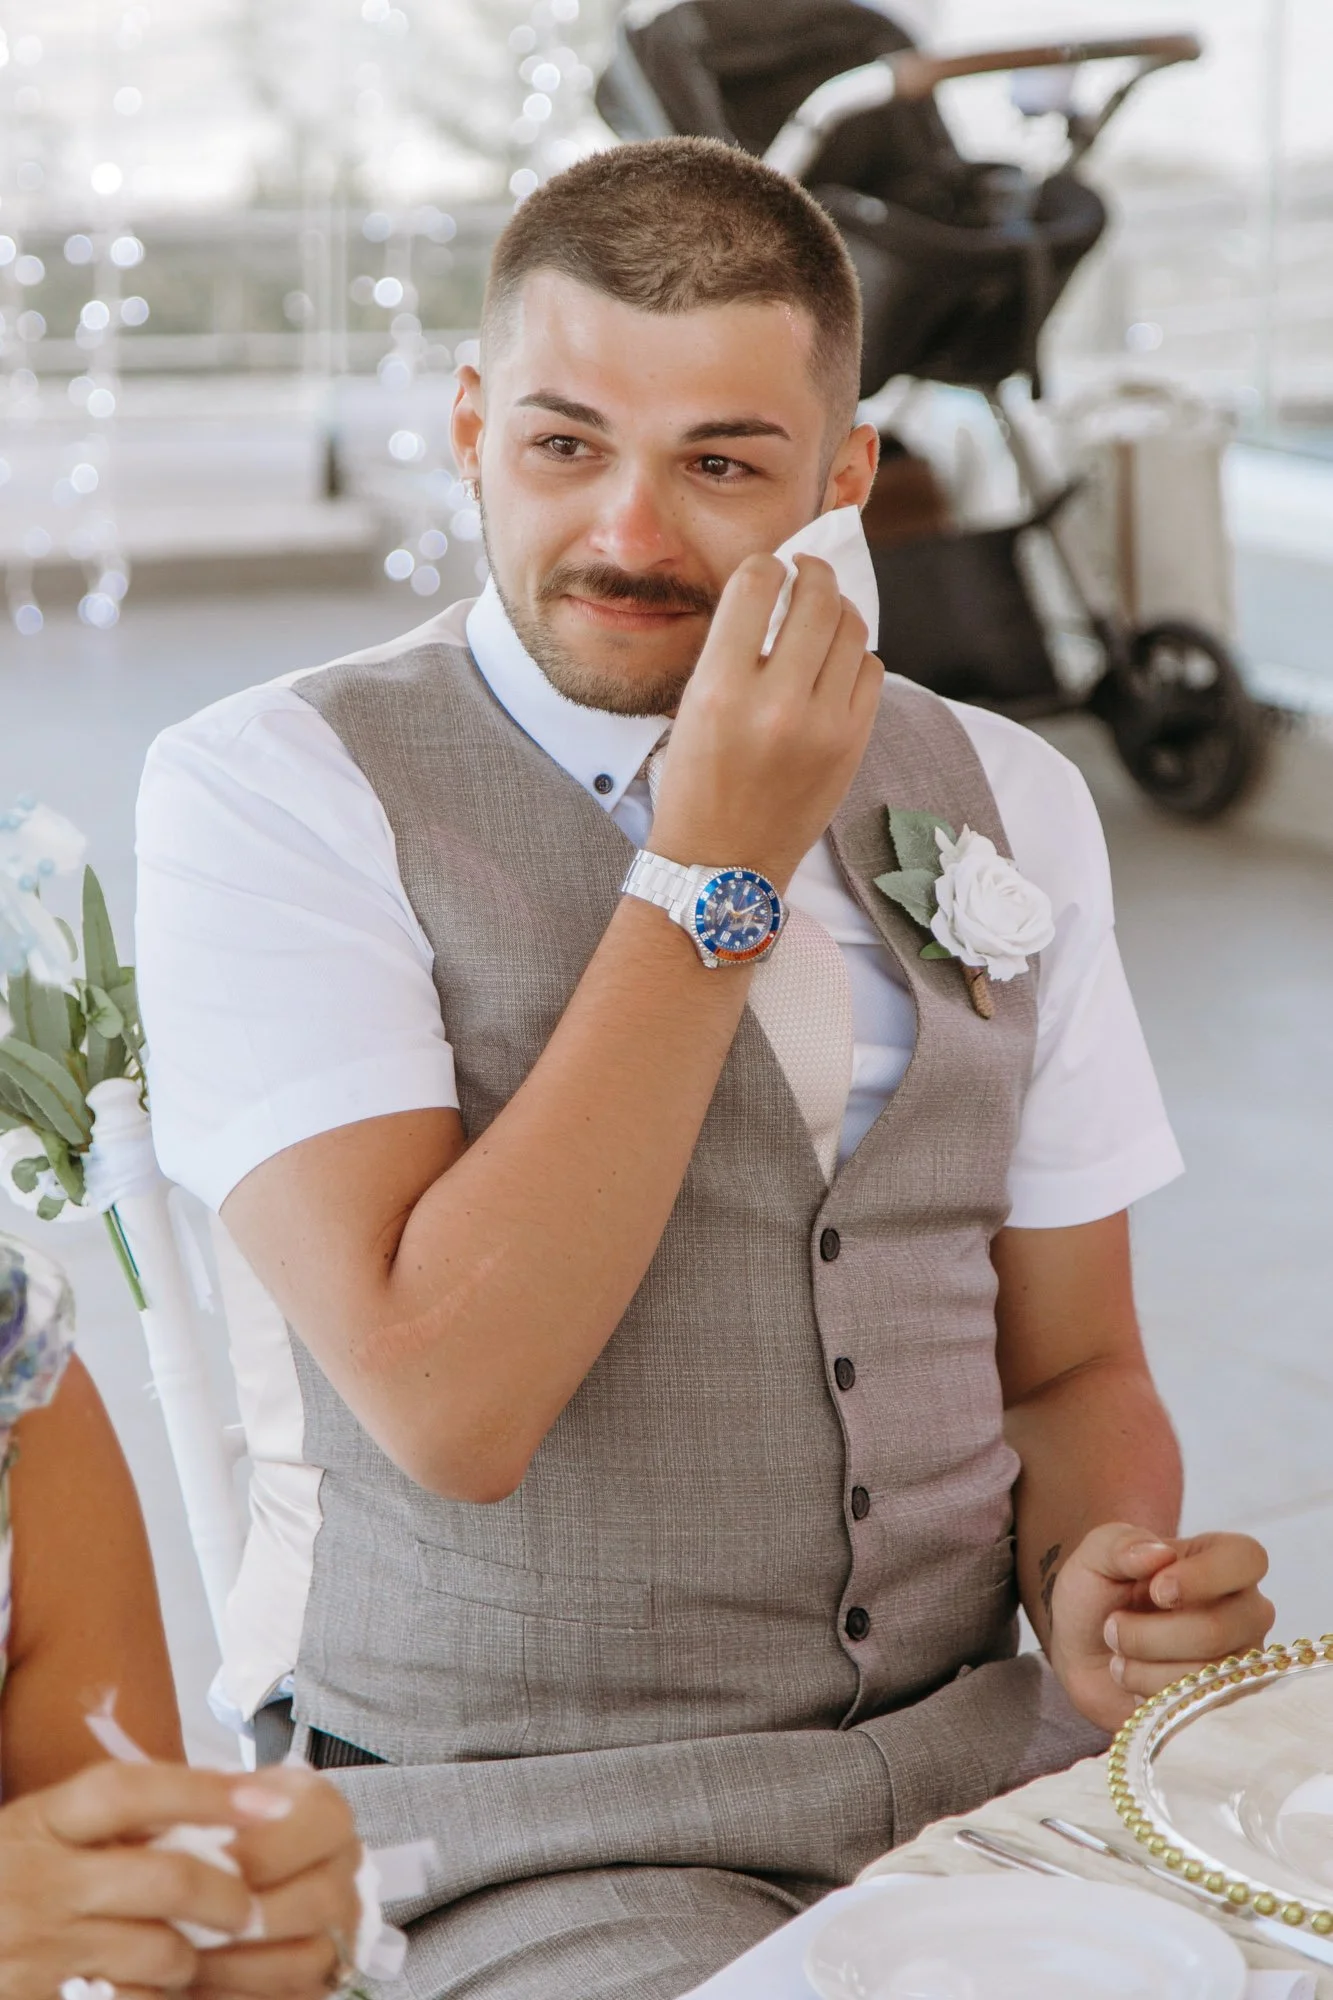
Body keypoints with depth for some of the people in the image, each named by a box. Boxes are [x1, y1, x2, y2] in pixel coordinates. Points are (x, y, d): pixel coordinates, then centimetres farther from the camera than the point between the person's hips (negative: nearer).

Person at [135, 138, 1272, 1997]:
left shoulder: (1009, 799, 6)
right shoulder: (267, 787, -9)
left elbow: (1073, 1365, 13)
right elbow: (445, 1400, -20)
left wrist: (1106, 1581, -9)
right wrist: (716, 873, -18)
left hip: (976, 1759, 5)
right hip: (525, 1833, -4)